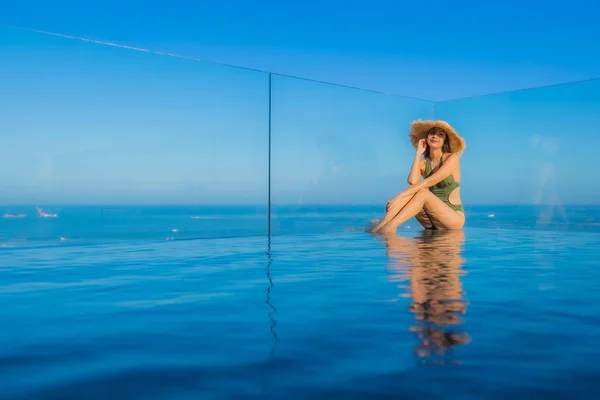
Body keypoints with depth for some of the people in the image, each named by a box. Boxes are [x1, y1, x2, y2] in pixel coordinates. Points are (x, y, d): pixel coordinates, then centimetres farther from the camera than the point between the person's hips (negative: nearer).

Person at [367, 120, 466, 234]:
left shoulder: (452, 158, -6)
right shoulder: (423, 163, 7)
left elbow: (429, 181, -20)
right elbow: (412, 181, -17)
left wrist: (400, 196, -29)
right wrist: (418, 153, -9)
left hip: (454, 218, -4)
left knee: (422, 191, -28)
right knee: (411, 190, -22)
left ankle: (390, 226, -46)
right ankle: (382, 224, -38)